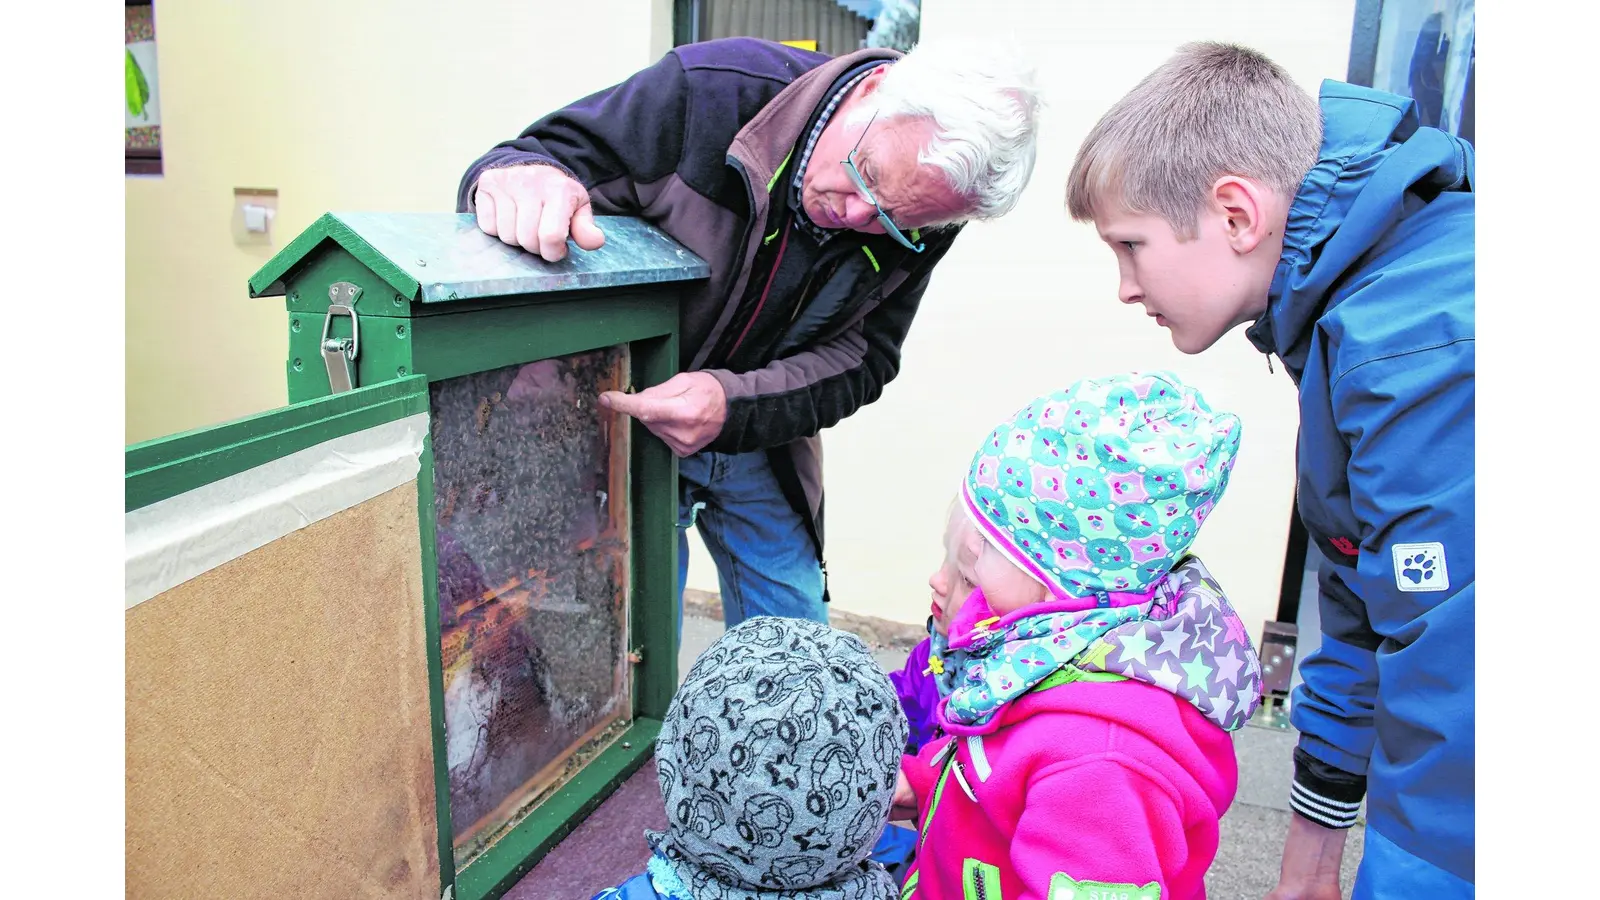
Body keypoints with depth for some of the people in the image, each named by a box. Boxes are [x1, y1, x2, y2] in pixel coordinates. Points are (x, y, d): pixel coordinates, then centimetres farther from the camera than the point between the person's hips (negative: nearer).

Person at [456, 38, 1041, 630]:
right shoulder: (713, 91, -26)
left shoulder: (923, 220, -16)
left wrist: (736, 406, -32)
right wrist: (521, 173, -45)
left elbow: (862, 357, -14)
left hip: (761, 444, 3)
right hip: (617, 421, -3)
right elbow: (554, 158, -19)